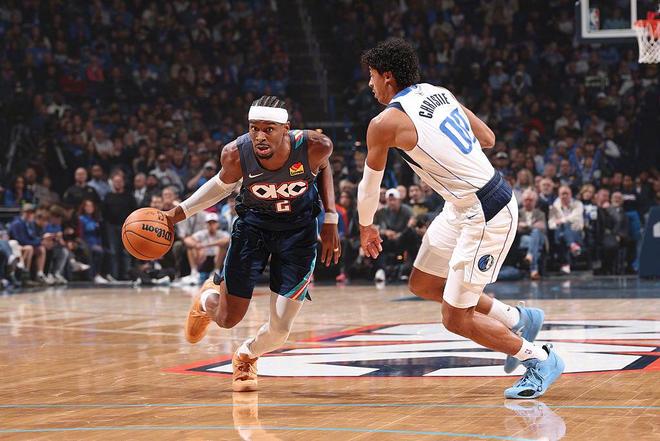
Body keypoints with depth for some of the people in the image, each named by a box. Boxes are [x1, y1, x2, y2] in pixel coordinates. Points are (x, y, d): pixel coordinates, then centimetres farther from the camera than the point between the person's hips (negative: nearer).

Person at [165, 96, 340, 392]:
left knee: (279, 331, -3)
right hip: (253, 222, 0)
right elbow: (224, 184, -2)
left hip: (299, 229, 0)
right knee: (228, 319, 2)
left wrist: (330, 220, -4)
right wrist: (177, 214, -6)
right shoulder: (235, 154, -26)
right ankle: (207, 297, 42)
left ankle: (246, 356, 34)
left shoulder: (314, 147, -27)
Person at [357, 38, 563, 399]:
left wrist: (366, 227, 20)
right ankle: (517, 320, 27)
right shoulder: (439, 93, 7)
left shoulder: (385, 123, -14)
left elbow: (370, 184, 2)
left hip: (487, 216, -9)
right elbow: (488, 139, 16)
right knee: (422, 284, 20)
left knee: (456, 318, 0)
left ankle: (540, 360, 12)